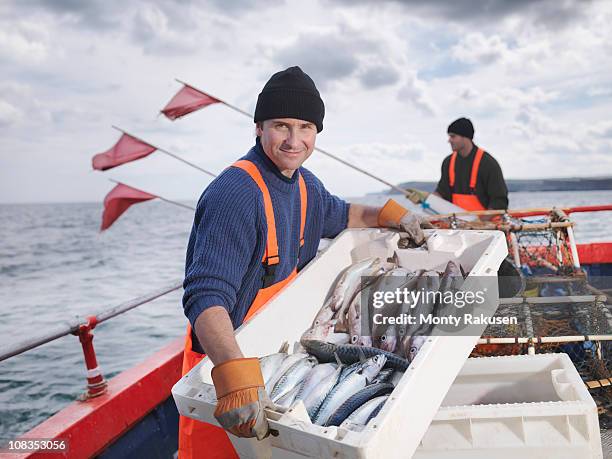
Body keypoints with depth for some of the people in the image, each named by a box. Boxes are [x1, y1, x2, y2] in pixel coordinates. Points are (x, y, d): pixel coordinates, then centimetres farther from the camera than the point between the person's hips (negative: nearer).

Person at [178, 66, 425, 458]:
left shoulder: (303, 183, 4)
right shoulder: (235, 194, -27)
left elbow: (336, 214, 27)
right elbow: (206, 297, -36)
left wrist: (386, 214, 15)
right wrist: (235, 374, -48)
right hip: (222, 357, -8)